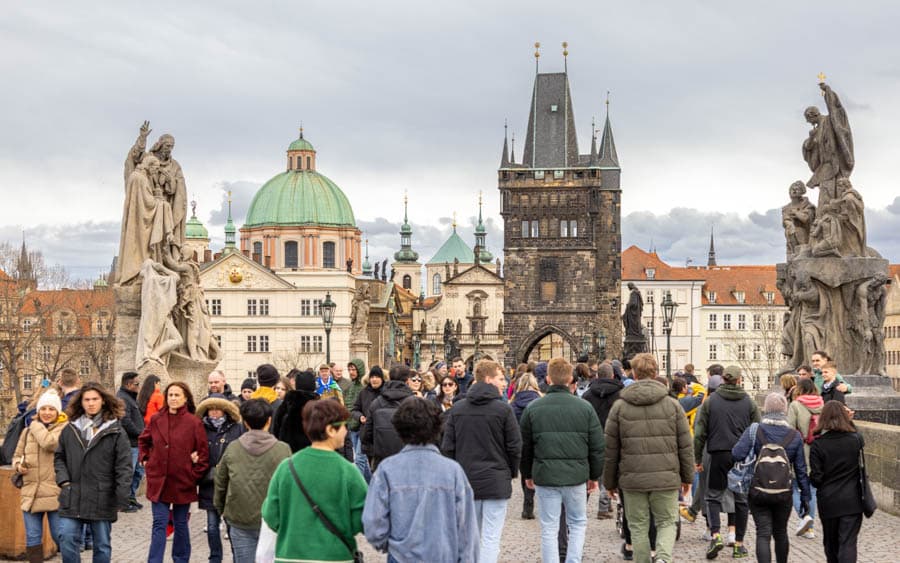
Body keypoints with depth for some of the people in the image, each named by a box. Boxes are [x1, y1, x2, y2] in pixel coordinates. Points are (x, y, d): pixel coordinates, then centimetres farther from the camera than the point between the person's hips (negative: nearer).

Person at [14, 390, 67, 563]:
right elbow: (17, 456, 21)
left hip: (55, 492, -4)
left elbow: (50, 443, -22)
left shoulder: (64, 428, -3)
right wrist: (18, 465, -3)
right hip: (31, 493, 5)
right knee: (32, 538, 8)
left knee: (60, 536, 2)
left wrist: (36, 425, -5)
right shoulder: (28, 431, 12)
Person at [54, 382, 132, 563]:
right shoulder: (69, 430, 7)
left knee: (102, 545, 8)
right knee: (67, 540, -3)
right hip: (72, 499, 2)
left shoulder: (115, 431, -3)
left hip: (102, 499, -2)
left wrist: (122, 498, -11)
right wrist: (63, 480, 0)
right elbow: (59, 458, 17)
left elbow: (124, 466, -6)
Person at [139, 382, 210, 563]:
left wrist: (195, 474, -7)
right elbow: (143, 440, 20)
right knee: (159, 524, -2)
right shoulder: (156, 420, 2)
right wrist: (146, 460, 9)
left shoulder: (194, 423, -8)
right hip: (159, 481, 2)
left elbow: (203, 452, -4)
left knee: (180, 524, 12)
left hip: (183, 483, -2)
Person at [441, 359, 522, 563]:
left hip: (466, 480, 4)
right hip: (496, 481, -4)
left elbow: (447, 447, 3)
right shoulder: (503, 409, -9)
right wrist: (512, 472, 11)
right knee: (491, 539, -2)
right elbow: (515, 447, -6)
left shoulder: (457, 409, 3)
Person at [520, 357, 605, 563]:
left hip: (544, 476, 0)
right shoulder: (585, 408, -2)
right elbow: (597, 447, 1)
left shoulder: (532, 408, -2)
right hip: (576, 476, 0)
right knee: (578, 523, 17)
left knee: (549, 529, 6)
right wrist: (594, 476, 12)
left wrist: (527, 474, 18)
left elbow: (525, 446, 5)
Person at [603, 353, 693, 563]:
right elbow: (685, 445, 3)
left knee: (638, 528, 11)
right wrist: (687, 477, 14)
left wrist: (610, 482, 12)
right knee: (667, 522, 10)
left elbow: (610, 449, 2)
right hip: (666, 478, 0)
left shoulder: (619, 407, 0)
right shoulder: (672, 405, 1)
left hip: (633, 480, 0)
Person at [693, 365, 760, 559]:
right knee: (741, 499, 10)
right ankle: (738, 544, 12)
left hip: (718, 455, -1)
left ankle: (715, 535, -10)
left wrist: (698, 459, 6)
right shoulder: (749, 402, 3)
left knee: (713, 496, 10)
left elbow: (699, 433, -1)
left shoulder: (710, 401, 0)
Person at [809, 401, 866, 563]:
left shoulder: (817, 445, -11)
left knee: (831, 543, 18)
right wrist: (849, 420, 21)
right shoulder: (856, 439, -6)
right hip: (852, 501, 0)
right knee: (848, 543, -3)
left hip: (828, 502, 0)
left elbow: (816, 478, -10)